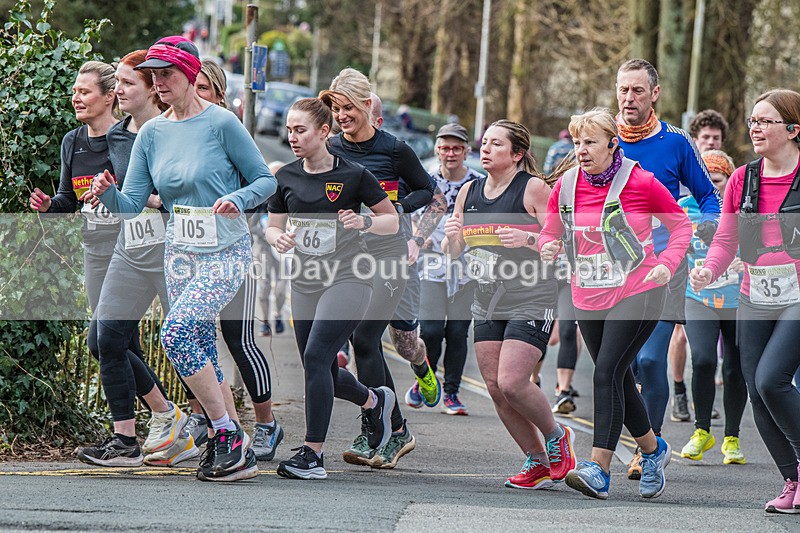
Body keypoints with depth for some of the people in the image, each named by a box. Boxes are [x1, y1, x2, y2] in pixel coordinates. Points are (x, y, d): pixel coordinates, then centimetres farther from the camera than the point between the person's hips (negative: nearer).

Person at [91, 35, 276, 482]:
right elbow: (131, 206, 4)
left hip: (226, 252, -7)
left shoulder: (221, 123, -10)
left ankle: (228, 435, -13)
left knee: (177, 332, -22)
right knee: (202, 353, 6)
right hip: (180, 254, 7)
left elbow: (266, 180, -4)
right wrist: (107, 193, -17)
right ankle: (237, 450, 15)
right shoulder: (152, 133, 6)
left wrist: (237, 200, -23)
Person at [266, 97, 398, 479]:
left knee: (316, 356, -20)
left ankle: (313, 454, -17)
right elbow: (273, 227, 13)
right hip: (305, 282, 6)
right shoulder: (286, 177, 5)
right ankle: (374, 400, 43)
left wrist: (363, 222, -19)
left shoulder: (353, 175, -7)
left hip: (347, 279, -6)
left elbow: (392, 221, 1)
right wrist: (278, 238, -11)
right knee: (323, 375, 11)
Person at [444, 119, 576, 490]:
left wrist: (527, 239, -26)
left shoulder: (533, 188, -7)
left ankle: (557, 437, 11)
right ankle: (538, 463, 14)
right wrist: (452, 236, -7)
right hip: (487, 302, 7)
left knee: (512, 382, -16)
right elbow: (453, 251, 15)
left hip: (531, 301, -7)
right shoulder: (469, 192, 11)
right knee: (495, 387, 1)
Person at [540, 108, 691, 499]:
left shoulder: (640, 182, -10)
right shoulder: (566, 186, 2)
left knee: (607, 373, -18)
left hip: (637, 293, -6)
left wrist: (667, 264, -13)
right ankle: (653, 449, 35)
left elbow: (681, 224, 1)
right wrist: (547, 247, -9)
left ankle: (599, 469, -21)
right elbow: (550, 231, 15)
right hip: (588, 298, 6)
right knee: (618, 380, 13)